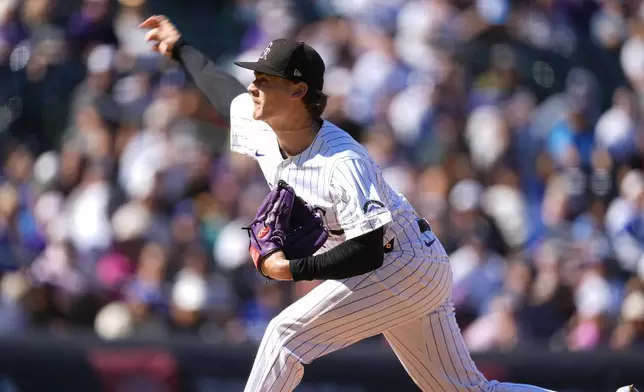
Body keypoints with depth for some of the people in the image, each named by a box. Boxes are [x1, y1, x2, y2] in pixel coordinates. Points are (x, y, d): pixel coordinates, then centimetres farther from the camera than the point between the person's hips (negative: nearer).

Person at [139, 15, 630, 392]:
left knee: (288, 333, -18)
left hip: (409, 266, -9)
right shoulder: (261, 131, -4)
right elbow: (227, 93, 19)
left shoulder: (344, 164, -28)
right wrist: (181, 49, 28)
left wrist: (293, 269, -24)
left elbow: (366, 253, -30)